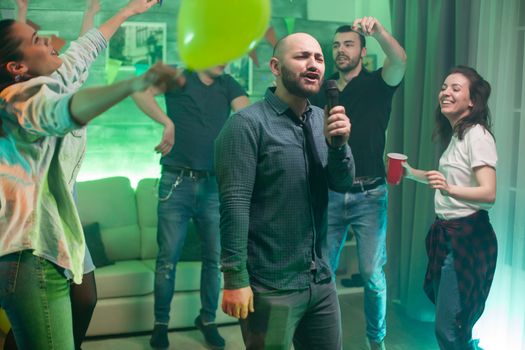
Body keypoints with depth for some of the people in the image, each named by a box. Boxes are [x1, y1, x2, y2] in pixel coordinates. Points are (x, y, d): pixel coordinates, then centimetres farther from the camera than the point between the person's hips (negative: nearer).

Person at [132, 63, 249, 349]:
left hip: (215, 185, 3)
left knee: (215, 257, 8)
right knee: (168, 258, 1)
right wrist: (167, 122, -31)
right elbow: (140, 91, -17)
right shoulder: (179, 77, 0)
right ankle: (161, 323, 16)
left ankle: (208, 319, 24)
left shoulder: (228, 85, 10)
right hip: (177, 182, -3)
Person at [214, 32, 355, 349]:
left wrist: (338, 144, -16)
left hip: (321, 280, 6)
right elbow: (234, 203, -16)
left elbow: (343, 184, 3)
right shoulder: (248, 124, -13)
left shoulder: (321, 120, 7)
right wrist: (236, 278, -18)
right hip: (271, 287, -6)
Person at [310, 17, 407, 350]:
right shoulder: (322, 91, 9)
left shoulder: (376, 84, -1)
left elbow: (400, 61, -23)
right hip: (330, 194, 3)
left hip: (369, 196, -3)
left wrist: (378, 30, -40)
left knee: (372, 273, 2)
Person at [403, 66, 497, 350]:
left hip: (468, 236, -9)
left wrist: (449, 189, -40)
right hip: (447, 234, 9)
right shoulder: (455, 134, 13)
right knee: (446, 322, 18)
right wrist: (412, 173, 18)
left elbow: (489, 193, -24)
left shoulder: (477, 135, -15)